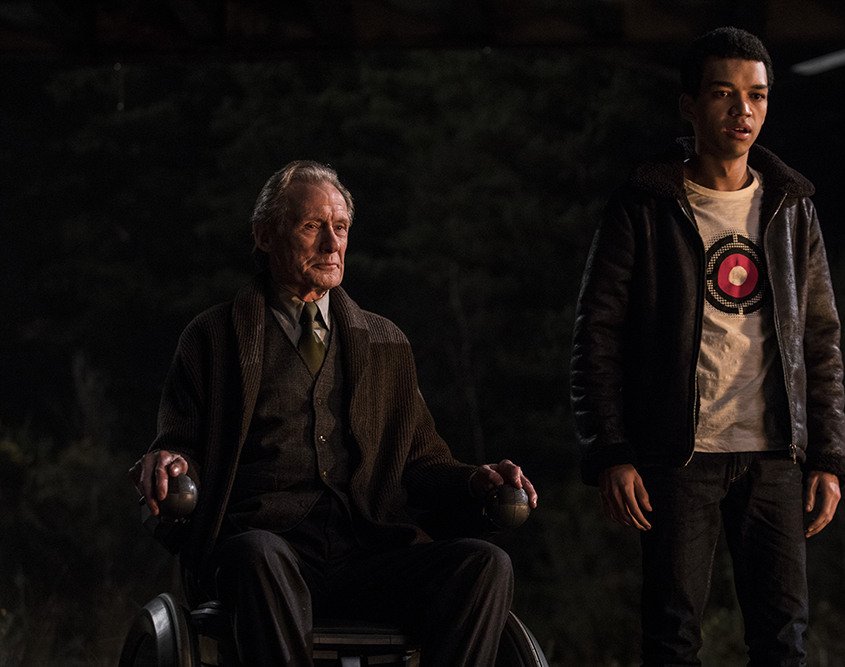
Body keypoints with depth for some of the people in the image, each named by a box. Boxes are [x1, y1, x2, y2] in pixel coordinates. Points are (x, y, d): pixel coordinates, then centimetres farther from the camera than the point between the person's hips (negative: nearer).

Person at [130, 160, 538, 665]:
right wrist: (167, 466, -12)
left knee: (488, 565, -26)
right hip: (267, 542, -3)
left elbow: (420, 461, 24)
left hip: (372, 552, 3)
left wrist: (473, 480, 1)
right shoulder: (214, 339, 16)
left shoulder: (387, 344, 25)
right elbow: (181, 447, 13)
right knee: (261, 558, -40)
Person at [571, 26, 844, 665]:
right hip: (680, 455, -3)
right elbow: (597, 337, -1)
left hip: (773, 456, 3)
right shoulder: (644, 208, 0)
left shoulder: (792, 209, 11)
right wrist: (609, 456, -9)